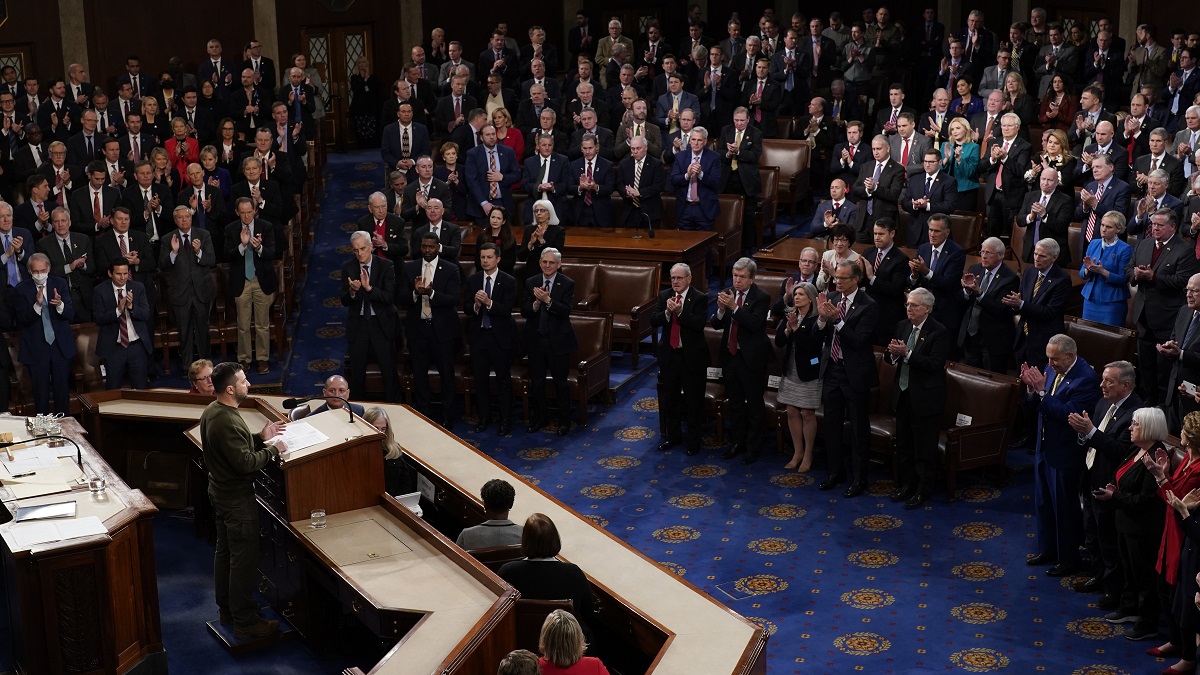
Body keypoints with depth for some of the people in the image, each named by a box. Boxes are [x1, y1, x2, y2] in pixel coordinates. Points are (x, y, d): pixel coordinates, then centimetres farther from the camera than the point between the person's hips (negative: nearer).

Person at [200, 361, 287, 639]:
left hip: (220, 492, 11)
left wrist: (260, 437, 3)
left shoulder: (211, 411, 3)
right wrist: (273, 450, -15)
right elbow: (245, 463, -28)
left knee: (224, 551, 20)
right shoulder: (228, 422, -29)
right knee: (244, 558, -1)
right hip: (237, 499, -11)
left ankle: (228, 609, 33)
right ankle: (244, 621, 7)